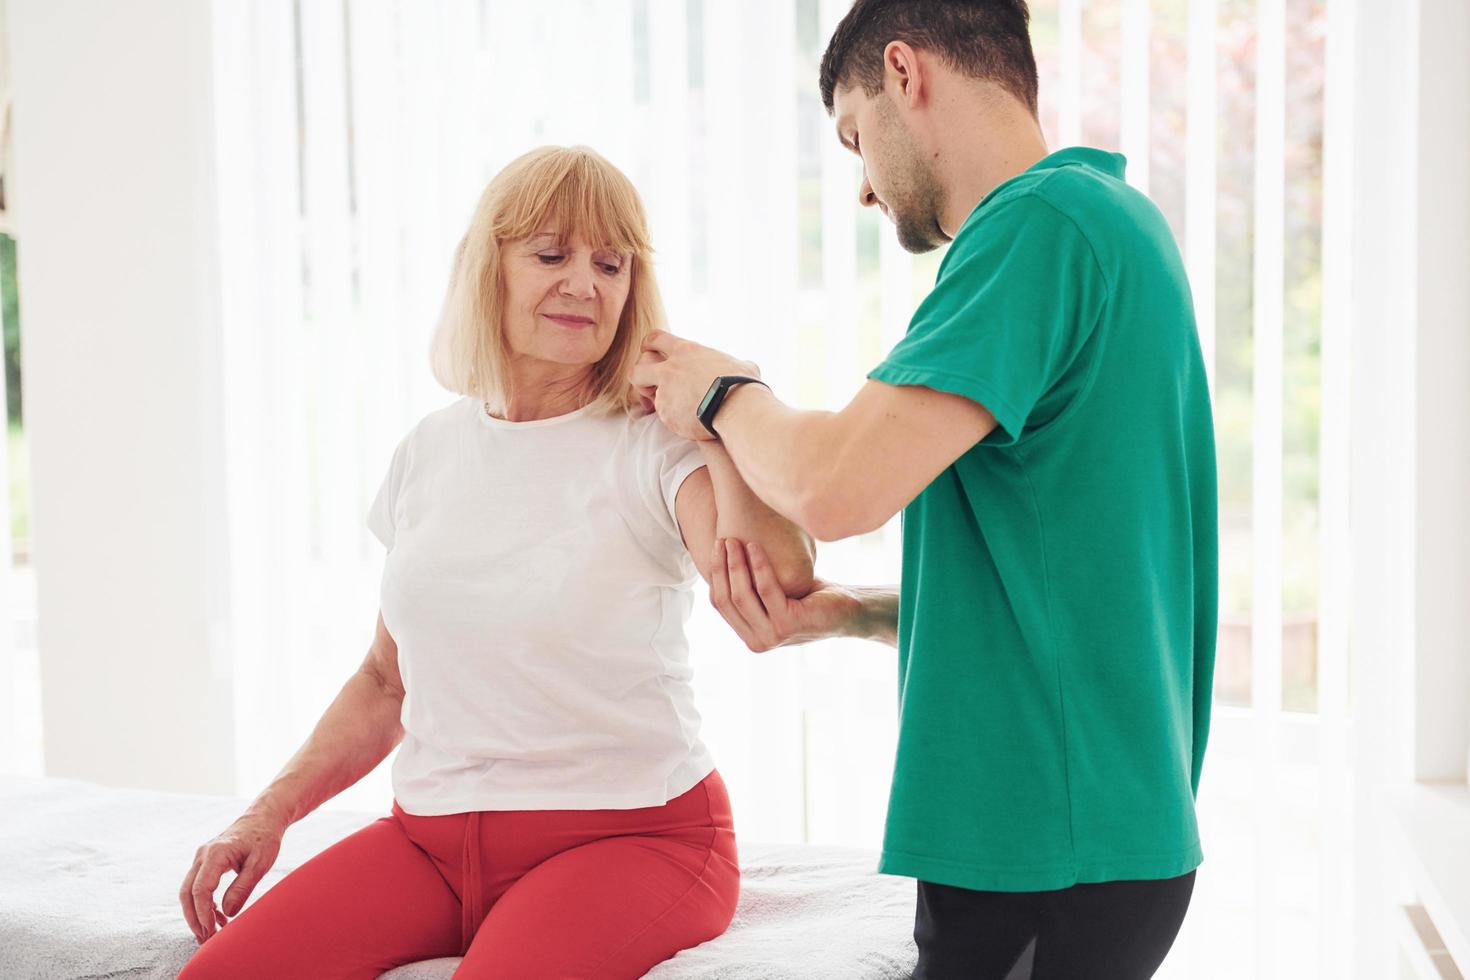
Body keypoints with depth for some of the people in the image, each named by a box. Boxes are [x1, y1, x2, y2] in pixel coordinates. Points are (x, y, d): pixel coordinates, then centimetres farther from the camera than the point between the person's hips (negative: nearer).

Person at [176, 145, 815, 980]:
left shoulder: (653, 447, -6)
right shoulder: (433, 450, 10)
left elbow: (778, 582, -29)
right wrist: (273, 811, 8)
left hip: (630, 835, -4)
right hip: (429, 838, 5)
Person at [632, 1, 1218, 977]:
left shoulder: (1042, 220, -17)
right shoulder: (1110, 220, 15)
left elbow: (838, 486, -25)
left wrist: (723, 393, -4)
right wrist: (840, 611, 6)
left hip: (1051, 850, -9)